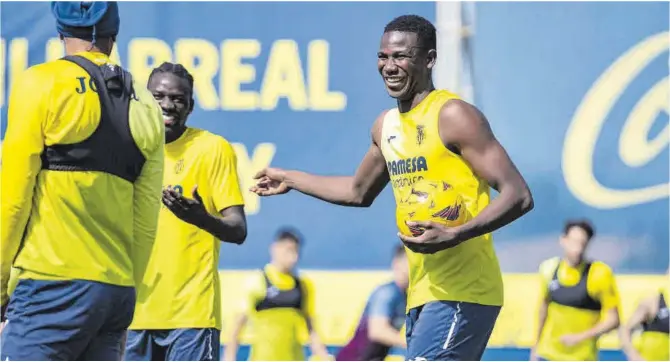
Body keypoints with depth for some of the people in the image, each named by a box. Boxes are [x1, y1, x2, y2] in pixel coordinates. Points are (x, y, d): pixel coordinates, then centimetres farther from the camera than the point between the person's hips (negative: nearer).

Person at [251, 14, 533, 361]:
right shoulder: (386, 126, 13)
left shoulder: (452, 116, -11)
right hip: (423, 294, 9)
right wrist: (290, 179, 38)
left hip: (461, 293, -9)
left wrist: (455, 235, -29)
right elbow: (359, 192, 33)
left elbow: (518, 196, -17)